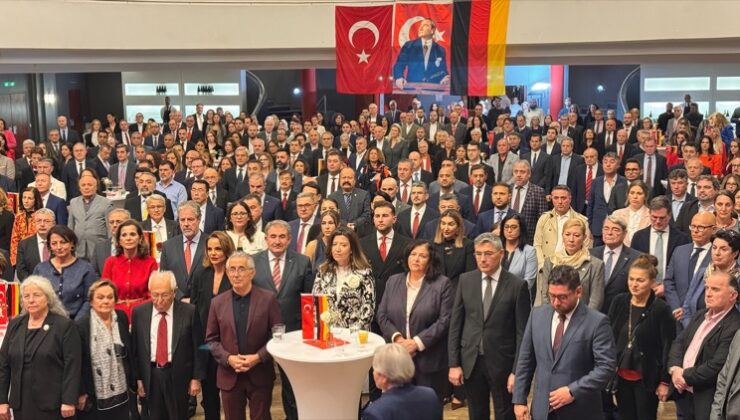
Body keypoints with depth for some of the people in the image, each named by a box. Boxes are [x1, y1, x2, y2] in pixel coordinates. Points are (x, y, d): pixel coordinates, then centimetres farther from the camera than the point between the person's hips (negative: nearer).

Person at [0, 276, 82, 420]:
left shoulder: (64, 325, -5)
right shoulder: (15, 324, 11)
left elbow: (72, 365, -10)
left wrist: (69, 401, -17)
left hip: (52, 404, -5)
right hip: (21, 403, 5)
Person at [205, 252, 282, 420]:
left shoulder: (268, 299, -5)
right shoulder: (217, 302, 2)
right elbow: (211, 339, 5)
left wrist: (258, 357, -15)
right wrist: (228, 358, -11)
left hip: (260, 375, -2)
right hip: (229, 376, 2)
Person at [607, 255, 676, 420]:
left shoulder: (661, 309, -13)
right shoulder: (619, 302, -1)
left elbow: (669, 348, -10)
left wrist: (664, 382, -8)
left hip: (646, 379, -4)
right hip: (621, 377, 4)